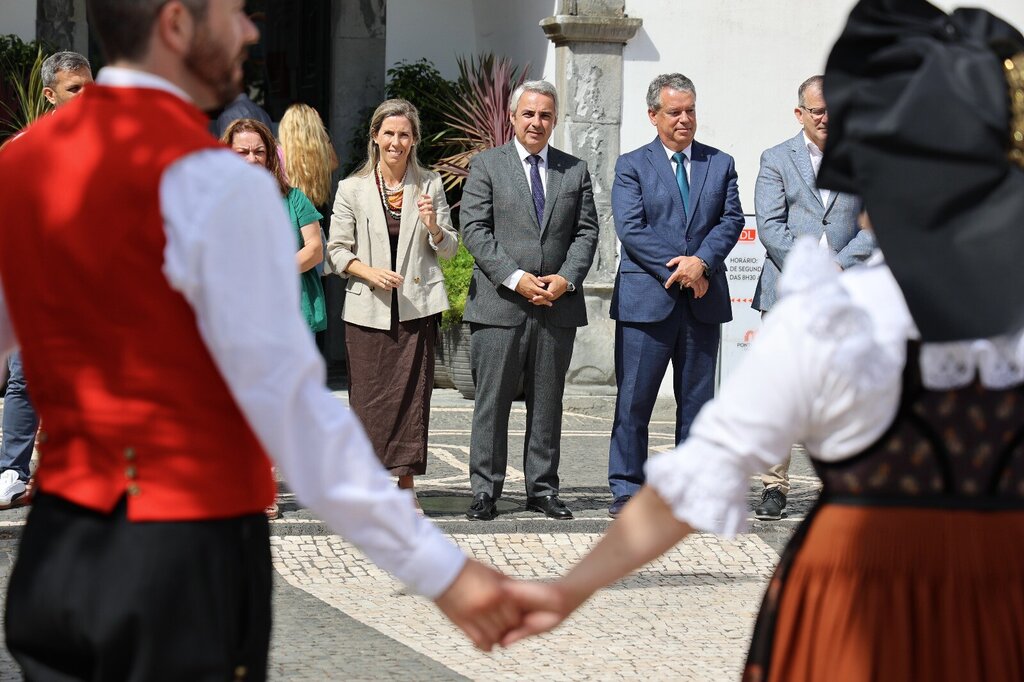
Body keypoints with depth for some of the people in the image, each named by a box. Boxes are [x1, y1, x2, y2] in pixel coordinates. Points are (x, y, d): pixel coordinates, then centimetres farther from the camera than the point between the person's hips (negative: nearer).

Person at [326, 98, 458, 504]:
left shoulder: (430, 185, 9)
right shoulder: (352, 189, 5)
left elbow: (449, 249, 12)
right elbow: (336, 250, 4)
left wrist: (433, 226, -9)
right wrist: (369, 272, -12)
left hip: (417, 307, 1)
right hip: (368, 310, -1)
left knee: (412, 393, -1)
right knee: (370, 395, -2)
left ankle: (406, 482, 7)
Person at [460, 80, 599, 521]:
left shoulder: (575, 170, 13)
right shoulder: (486, 165, 4)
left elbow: (586, 232, 9)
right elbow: (474, 230, -4)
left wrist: (566, 278, -8)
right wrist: (515, 278, -13)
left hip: (558, 304, 3)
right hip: (500, 303, -3)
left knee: (547, 403, 8)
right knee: (492, 402, -1)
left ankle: (543, 489, 14)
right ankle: (485, 491, 4)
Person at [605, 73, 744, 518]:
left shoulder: (721, 164, 13)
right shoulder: (631, 166, 4)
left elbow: (731, 220, 3)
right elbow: (631, 229, -6)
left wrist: (700, 262, -14)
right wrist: (678, 268, -14)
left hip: (703, 299, 3)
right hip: (646, 298, -3)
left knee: (697, 400, 7)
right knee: (633, 400, -2)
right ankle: (626, 490, 4)